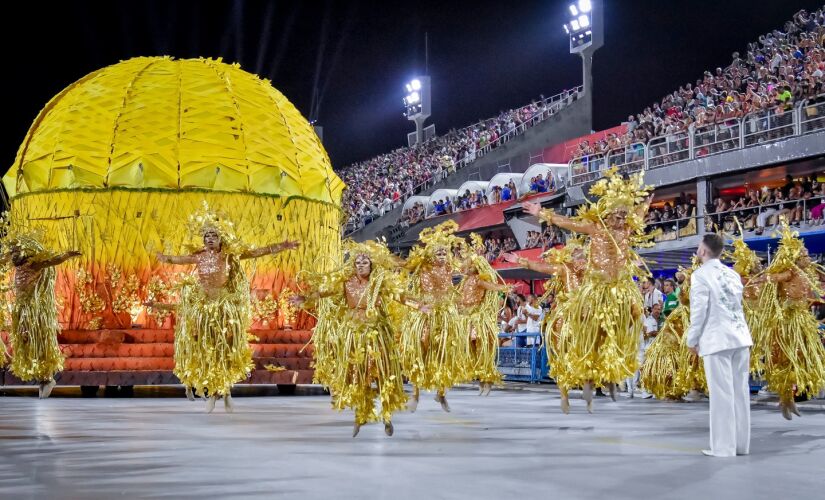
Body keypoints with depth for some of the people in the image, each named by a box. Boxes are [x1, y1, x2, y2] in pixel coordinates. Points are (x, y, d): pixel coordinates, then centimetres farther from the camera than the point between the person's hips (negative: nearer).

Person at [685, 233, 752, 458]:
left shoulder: (701, 275, -7)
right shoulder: (733, 274, 13)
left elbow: (699, 310, -10)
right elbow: (736, 306, 16)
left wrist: (692, 340, 1)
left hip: (717, 340, -6)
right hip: (740, 337, 7)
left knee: (721, 393, -3)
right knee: (740, 392, 9)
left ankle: (724, 447, 0)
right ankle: (741, 444, 15)